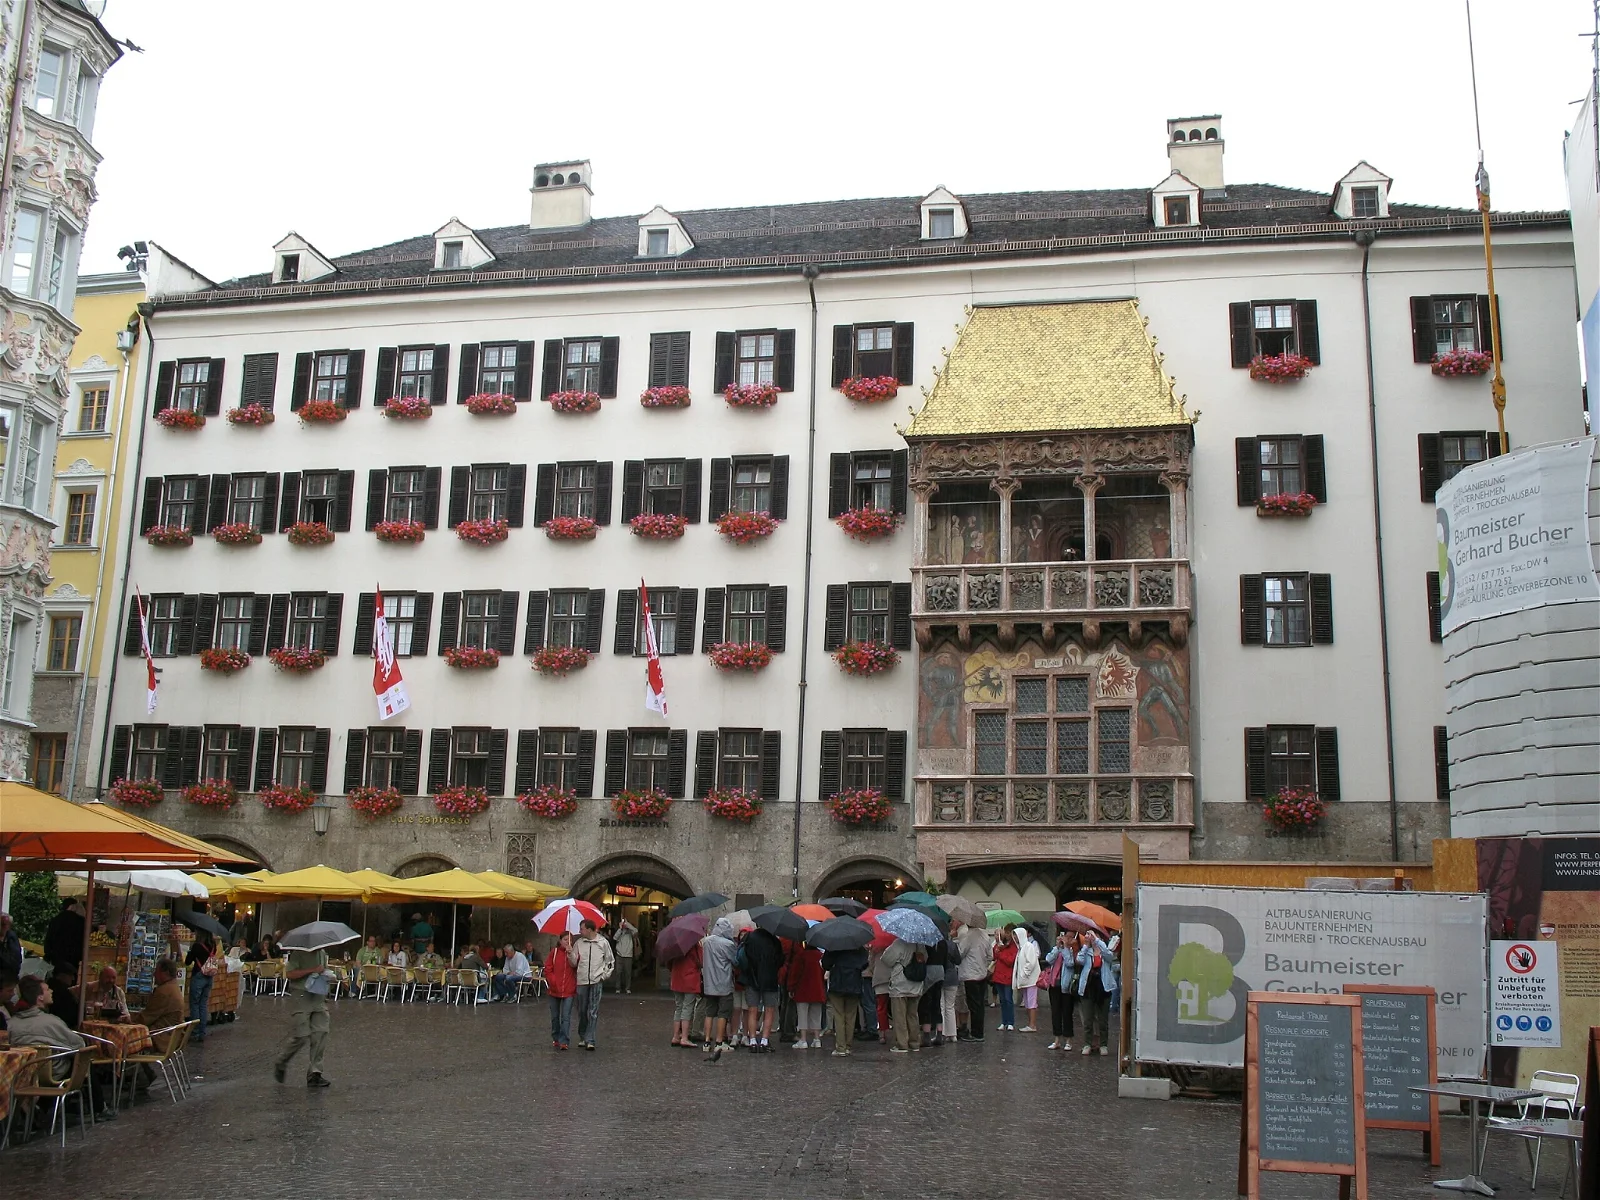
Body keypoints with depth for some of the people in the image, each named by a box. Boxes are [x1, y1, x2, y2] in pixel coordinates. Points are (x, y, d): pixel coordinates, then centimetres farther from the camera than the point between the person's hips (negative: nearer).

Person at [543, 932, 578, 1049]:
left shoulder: (574, 952, 1)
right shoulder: (554, 952, 2)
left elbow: (575, 965, -18)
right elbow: (548, 969, 1)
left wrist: (571, 954, -29)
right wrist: (553, 982, -8)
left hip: (568, 990, -2)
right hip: (554, 990, 2)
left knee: (566, 1017, -6)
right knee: (555, 1016, 13)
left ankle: (564, 1041, -5)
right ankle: (555, 1039, 25)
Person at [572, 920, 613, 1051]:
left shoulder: (603, 942, 2)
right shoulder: (579, 943, 5)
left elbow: (610, 961, 11)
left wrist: (605, 975, 3)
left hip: (596, 982, -2)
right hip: (581, 981, 2)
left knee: (593, 1012, -5)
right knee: (582, 1011, 8)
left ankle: (589, 1040, -4)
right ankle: (582, 1037, 22)